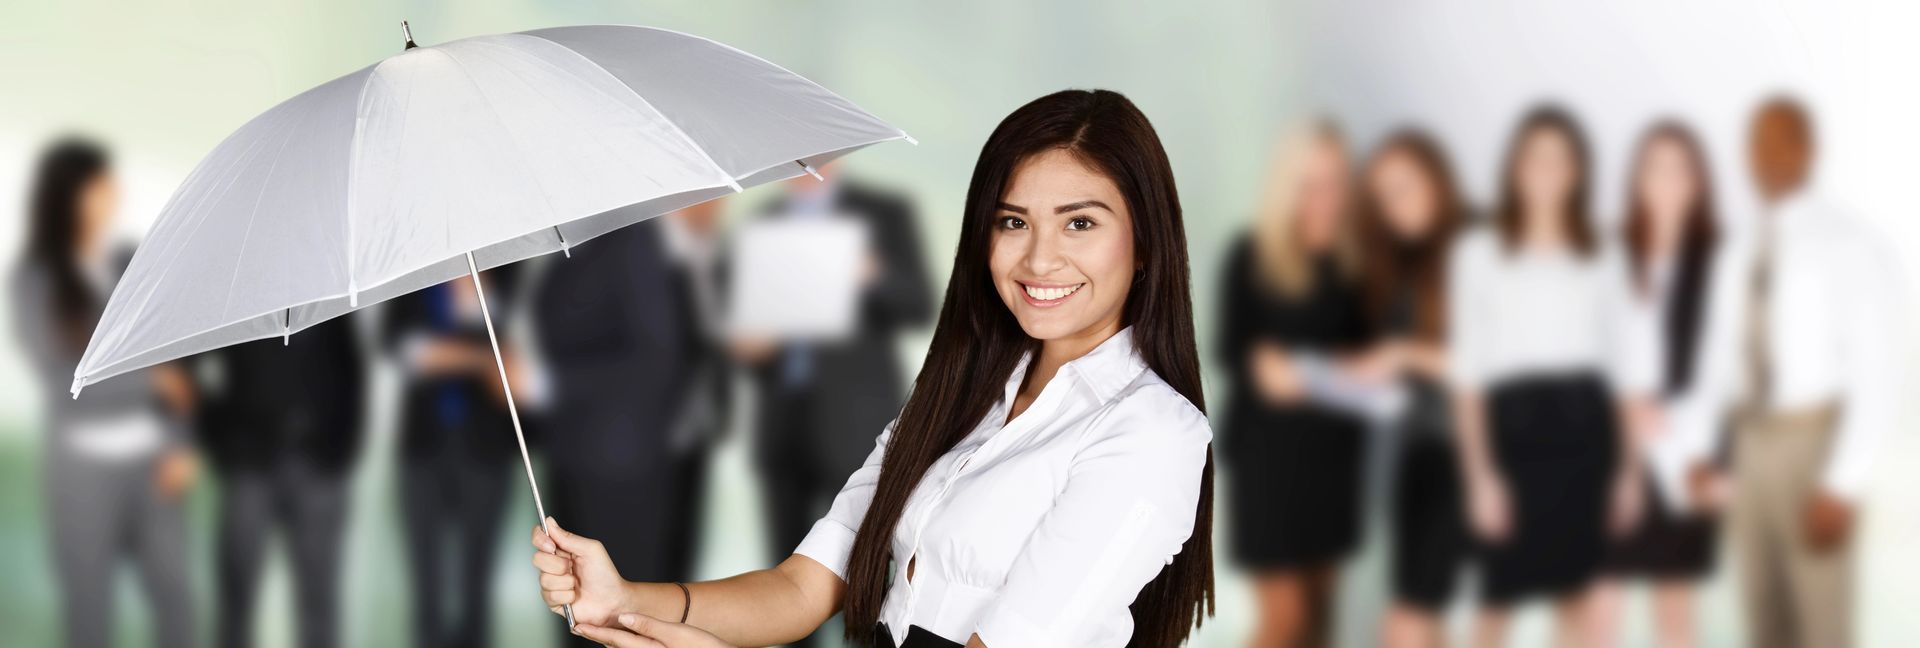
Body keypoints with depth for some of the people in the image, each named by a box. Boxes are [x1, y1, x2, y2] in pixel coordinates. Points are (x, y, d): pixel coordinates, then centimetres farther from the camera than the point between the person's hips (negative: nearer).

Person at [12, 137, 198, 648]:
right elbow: (61, 380, -13)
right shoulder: (35, 280, -6)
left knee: (173, 593, 5)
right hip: (85, 465, -3)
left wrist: (180, 445, -8)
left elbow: (172, 362, 5)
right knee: (89, 602, 3)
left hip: (150, 460, 4)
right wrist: (154, 381, -7)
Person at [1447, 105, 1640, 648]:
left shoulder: (1601, 261, 11)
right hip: (1515, 425, -3)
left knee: (1577, 600, 7)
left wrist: (1627, 469, 6)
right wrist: (1480, 474, -9)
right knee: (1498, 600, 0)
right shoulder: (1480, 254, 1)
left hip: (1584, 427, 3)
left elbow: (1619, 367, 12)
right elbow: (1468, 373, -2)